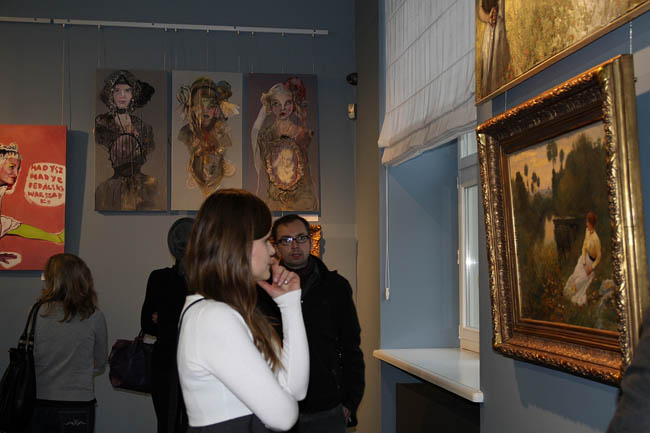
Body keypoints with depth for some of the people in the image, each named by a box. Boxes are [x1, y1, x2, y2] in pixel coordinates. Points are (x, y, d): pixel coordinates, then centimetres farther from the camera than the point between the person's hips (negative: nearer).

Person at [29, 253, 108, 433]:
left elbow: (30, 357, 4)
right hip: (79, 406, -1)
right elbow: (99, 363, 3)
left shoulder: (38, 312, -7)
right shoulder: (95, 317, -9)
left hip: (40, 403, 2)